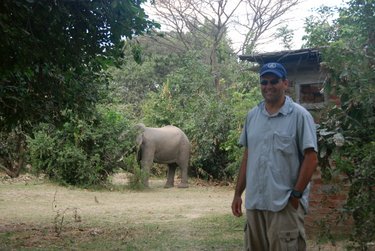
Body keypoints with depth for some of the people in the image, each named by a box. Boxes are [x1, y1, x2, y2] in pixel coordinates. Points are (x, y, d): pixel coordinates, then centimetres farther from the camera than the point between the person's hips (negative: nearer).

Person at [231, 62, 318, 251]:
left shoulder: (299, 115, -7)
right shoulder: (252, 115, 9)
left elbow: (311, 158, -9)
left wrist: (296, 195, -13)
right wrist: (238, 193, 11)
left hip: (286, 204, -5)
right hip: (254, 202, 5)